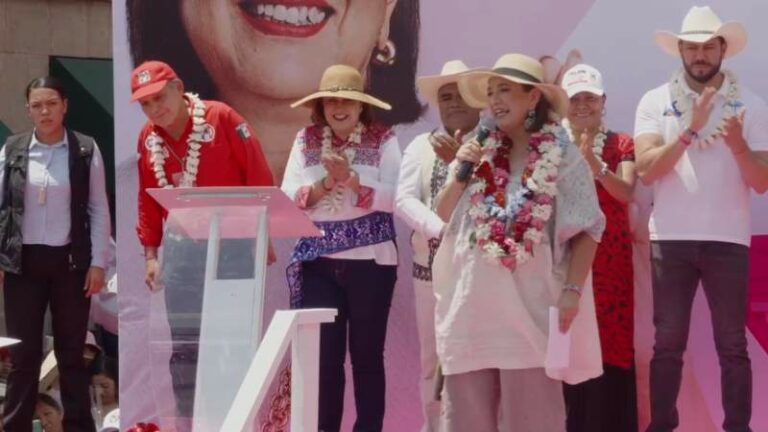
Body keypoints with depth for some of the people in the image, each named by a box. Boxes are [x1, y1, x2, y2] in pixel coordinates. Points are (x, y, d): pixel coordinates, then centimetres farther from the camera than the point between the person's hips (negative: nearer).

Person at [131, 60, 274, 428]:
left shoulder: (222, 118, -9)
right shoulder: (147, 138, 7)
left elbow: (259, 177, -8)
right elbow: (148, 200, 15)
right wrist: (150, 253, 12)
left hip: (231, 238, -4)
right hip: (179, 245, 5)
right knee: (184, 341, 7)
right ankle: (187, 420, 16)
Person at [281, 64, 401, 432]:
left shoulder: (383, 141, 0)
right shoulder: (306, 141, 8)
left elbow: (393, 198, -11)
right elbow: (288, 197, 0)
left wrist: (350, 178, -20)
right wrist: (326, 183, -14)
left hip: (370, 261, -2)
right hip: (318, 263, 2)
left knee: (367, 354, 6)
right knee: (322, 354, 3)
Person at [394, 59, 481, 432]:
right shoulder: (421, 146, 9)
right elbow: (404, 199, -3)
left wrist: (460, 161, -21)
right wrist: (442, 230, -18)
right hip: (431, 266, 3)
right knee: (432, 358, 11)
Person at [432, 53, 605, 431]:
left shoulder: (562, 157, -2)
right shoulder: (479, 151, 12)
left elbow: (587, 230, -3)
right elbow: (445, 214, 16)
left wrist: (572, 290, -11)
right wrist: (461, 173, 0)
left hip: (529, 304, -4)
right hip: (472, 302, 5)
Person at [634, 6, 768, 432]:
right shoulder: (655, 101, 3)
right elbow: (646, 169, -8)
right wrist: (691, 129, -17)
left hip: (727, 240, 0)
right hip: (671, 238, 0)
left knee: (732, 344, 3)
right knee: (668, 343, 3)